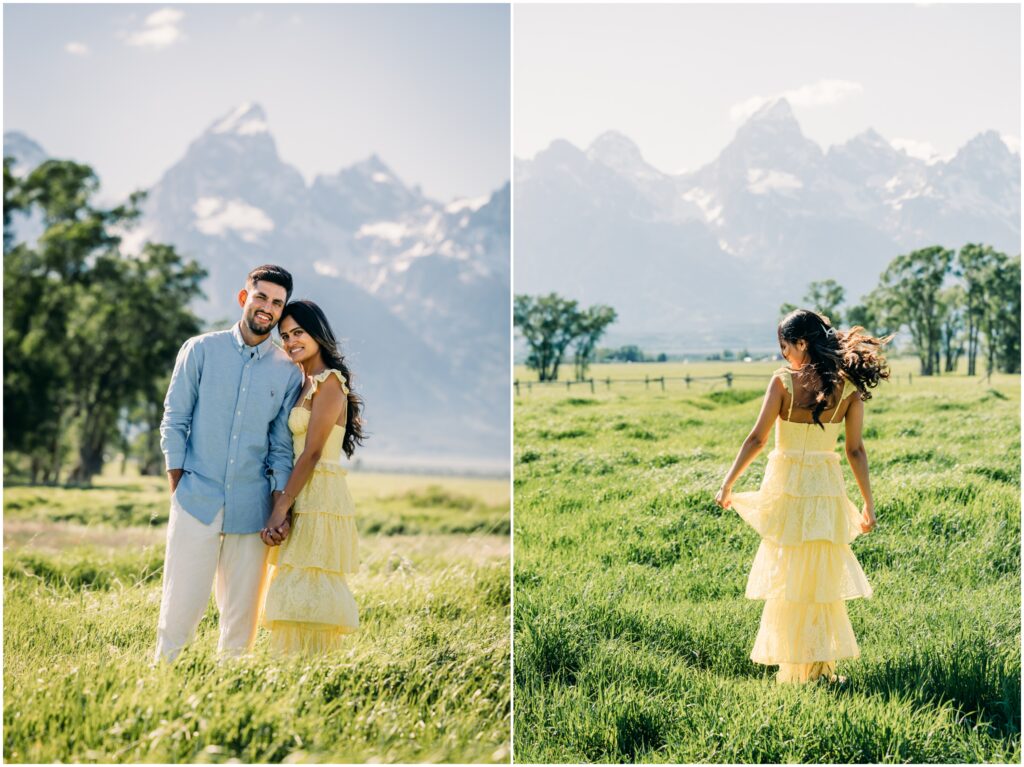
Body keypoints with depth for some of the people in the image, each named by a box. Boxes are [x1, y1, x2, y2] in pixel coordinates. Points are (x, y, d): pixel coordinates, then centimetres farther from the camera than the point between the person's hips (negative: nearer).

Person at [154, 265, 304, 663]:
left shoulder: (288, 372, 7)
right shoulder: (201, 350, 3)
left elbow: (282, 447, 8)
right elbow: (174, 422, 5)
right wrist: (178, 488, -1)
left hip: (251, 509, 2)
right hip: (197, 501, -2)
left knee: (242, 611, 4)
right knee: (182, 602, -4)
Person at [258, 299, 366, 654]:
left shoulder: (328, 382, -9)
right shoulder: (305, 384, 18)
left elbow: (312, 452, -15)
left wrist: (281, 508, -16)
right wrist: (282, 506, 6)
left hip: (318, 500, -9)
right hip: (302, 499, 9)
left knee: (303, 594, -10)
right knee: (296, 595, 9)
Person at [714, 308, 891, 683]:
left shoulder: (783, 382, -10)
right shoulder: (848, 387, -2)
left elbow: (756, 439, -9)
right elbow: (856, 450, 1)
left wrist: (728, 484, -1)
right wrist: (869, 503, 8)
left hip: (787, 485, -3)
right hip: (827, 487, 3)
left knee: (789, 580, 7)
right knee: (823, 581, 12)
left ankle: (796, 670, 10)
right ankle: (822, 667, 14)